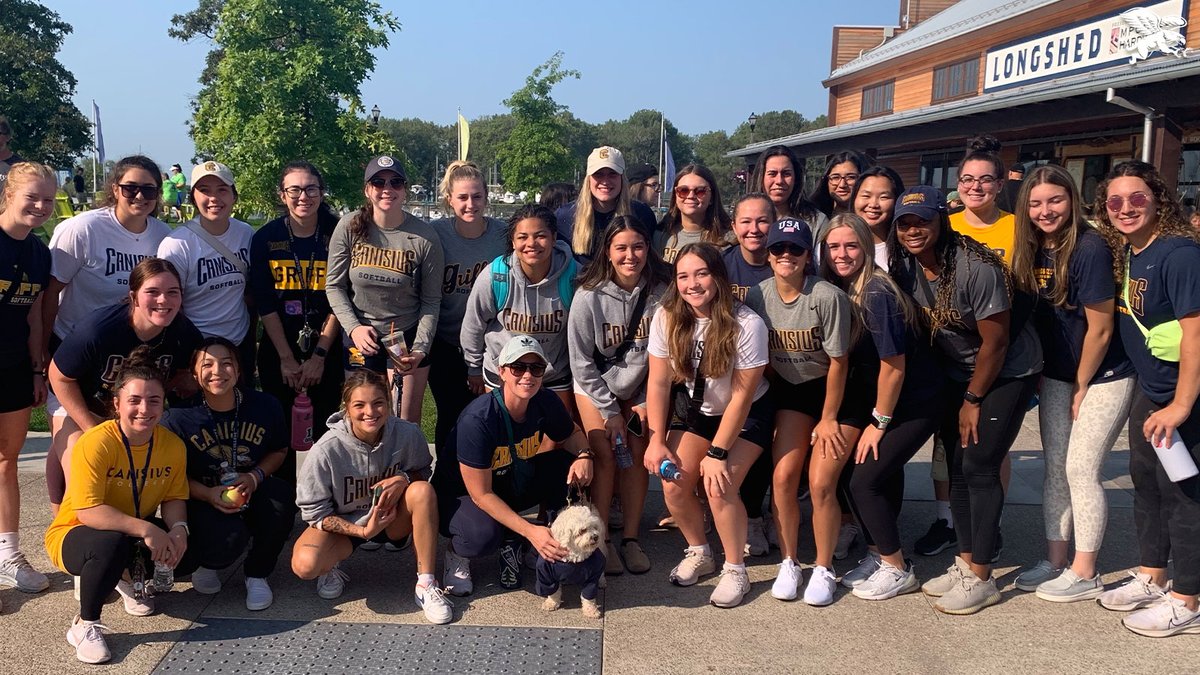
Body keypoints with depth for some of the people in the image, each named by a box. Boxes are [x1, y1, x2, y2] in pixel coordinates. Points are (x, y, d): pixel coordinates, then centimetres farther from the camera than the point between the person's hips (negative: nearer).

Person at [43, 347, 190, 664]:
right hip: (73, 534, -5)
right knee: (113, 544, -39)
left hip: (138, 534, 5)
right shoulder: (96, 443, -27)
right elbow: (88, 511, -32)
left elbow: (174, 497, -5)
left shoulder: (173, 445, -10)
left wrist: (178, 528, -27)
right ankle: (85, 626, -13)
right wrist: (145, 529, -39)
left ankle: (132, 578, 13)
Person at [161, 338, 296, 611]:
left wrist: (255, 477, -14)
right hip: (202, 499, -3)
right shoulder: (179, 417, -15)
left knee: (282, 497, -31)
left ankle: (257, 573, -3)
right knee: (229, 540, -33)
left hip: (251, 490, 3)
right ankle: (206, 564, 11)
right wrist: (208, 494, -23)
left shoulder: (265, 406, -10)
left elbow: (279, 451, 6)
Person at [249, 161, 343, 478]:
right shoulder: (265, 238, -3)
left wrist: (319, 356, -9)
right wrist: (287, 358, -8)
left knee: (324, 428, 4)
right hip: (277, 350, 1)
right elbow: (264, 303, -4)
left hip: (327, 348, 0)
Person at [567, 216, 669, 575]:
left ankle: (630, 539, 7)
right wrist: (610, 412, -12)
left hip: (640, 387, 2)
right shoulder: (590, 296, -20)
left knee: (637, 455, -4)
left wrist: (649, 403, -4)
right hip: (595, 386, -2)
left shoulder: (660, 293, -16)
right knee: (605, 456, -10)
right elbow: (582, 363, -13)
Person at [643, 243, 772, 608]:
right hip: (696, 411, 4)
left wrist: (717, 453, -20)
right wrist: (656, 441, -13)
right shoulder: (666, 318, -16)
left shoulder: (746, 324, -26)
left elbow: (741, 396, -22)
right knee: (674, 485, -12)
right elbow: (658, 382, -10)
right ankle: (698, 554, 16)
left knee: (719, 485, -21)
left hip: (747, 415, -4)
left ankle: (735, 570, 0)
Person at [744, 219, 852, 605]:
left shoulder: (827, 297, -23)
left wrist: (828, 419, -11)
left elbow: (838, 361, -16)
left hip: (835, 391, -4)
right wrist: (771, 401, 4)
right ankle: (789, 563, 11)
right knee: (782, 477, -8)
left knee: (821, 484, -10)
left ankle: (824, 569, 10)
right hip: (790, 391, 4)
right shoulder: (758, 297, -9)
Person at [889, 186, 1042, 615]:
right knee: (957, 467, 7)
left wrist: (972, 400, -12)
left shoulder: (977, 267, -28)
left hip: (1007, 372, -7)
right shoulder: (905, 266, -8)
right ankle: (965, 562, 19)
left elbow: (995, 342, -21)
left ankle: (981, 579, 1)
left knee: (979, 467, -9)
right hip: (958, 372, 7)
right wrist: (959, 394, 7)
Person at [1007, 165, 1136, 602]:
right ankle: (1055, 562, 21)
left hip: (1103, 376, -7)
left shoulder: (1089, 249, -22)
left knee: (1081, 470, -4)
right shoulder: (1031, 250, -1)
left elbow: (1100, 328, -19)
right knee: (1056, 469, 10)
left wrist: (1081, 387, -11)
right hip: (1057, 375, 7)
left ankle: (1085, 575, 9)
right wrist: (1043, 376, 5)